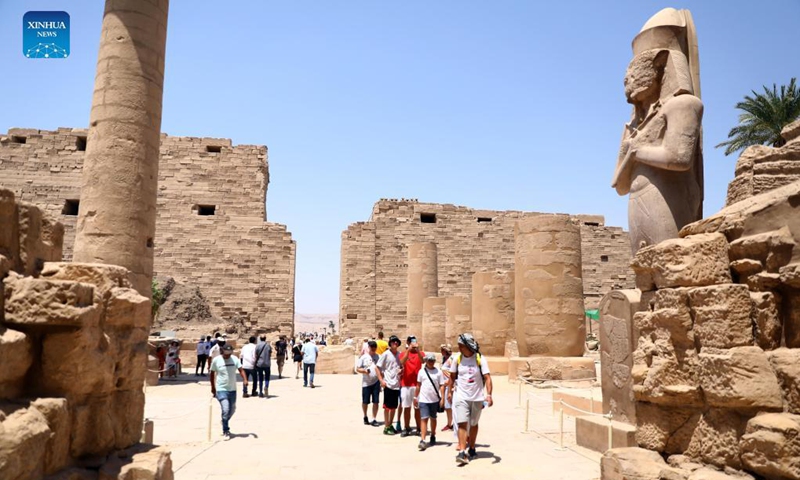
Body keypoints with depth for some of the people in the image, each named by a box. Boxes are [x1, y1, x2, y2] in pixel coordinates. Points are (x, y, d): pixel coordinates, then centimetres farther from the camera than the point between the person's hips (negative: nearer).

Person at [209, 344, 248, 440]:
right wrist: (213, 387, 6)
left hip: (232, 389, 4)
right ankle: (225, 432, 0)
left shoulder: (235, 359, -3)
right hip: (221, 390, -4)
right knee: (225, 410, -15)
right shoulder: (216, 360, -8)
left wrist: (245, 380, -26)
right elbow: (212, 373, 3)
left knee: (232, 410, 17)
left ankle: (224, 422, 45)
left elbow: (241, 370, -8)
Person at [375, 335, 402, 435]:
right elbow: (377, 368, -6)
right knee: (387, 407, 2)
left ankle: (390, 425, 24)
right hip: (388, 384, -5)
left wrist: (401, 370, -3)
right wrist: (381, 380, -13)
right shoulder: (386, 354, -7)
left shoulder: (399, 354, 8)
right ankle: (386, 427, 9)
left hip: (397, 384, 5)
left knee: (394, 407, 13)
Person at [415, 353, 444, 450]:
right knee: (424, 419, -8)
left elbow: (441, 386, 0)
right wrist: (415, 397, 11)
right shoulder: (421, 371, 2)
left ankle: (433, 437, 32)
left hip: (435, 400, 1)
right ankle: (422, 440, -12)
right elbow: (418, 385, 9)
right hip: (423, 400, -1)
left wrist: (442, 398, -7)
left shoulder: (438, 372, 0)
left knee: (433, 418, 14)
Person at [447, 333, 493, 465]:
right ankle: (462, 452, -14)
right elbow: (452, 376, 8)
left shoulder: (480, 359, -12)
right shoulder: (457, 359, -5)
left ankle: (472, 449, 32)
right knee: (462, 424, -11)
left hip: (477, 397, 0)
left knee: (473, 424, 15)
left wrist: (489, 394, -25)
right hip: (461, 397, 0)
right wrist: (450, 392, 12)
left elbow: (487, 377, -15)